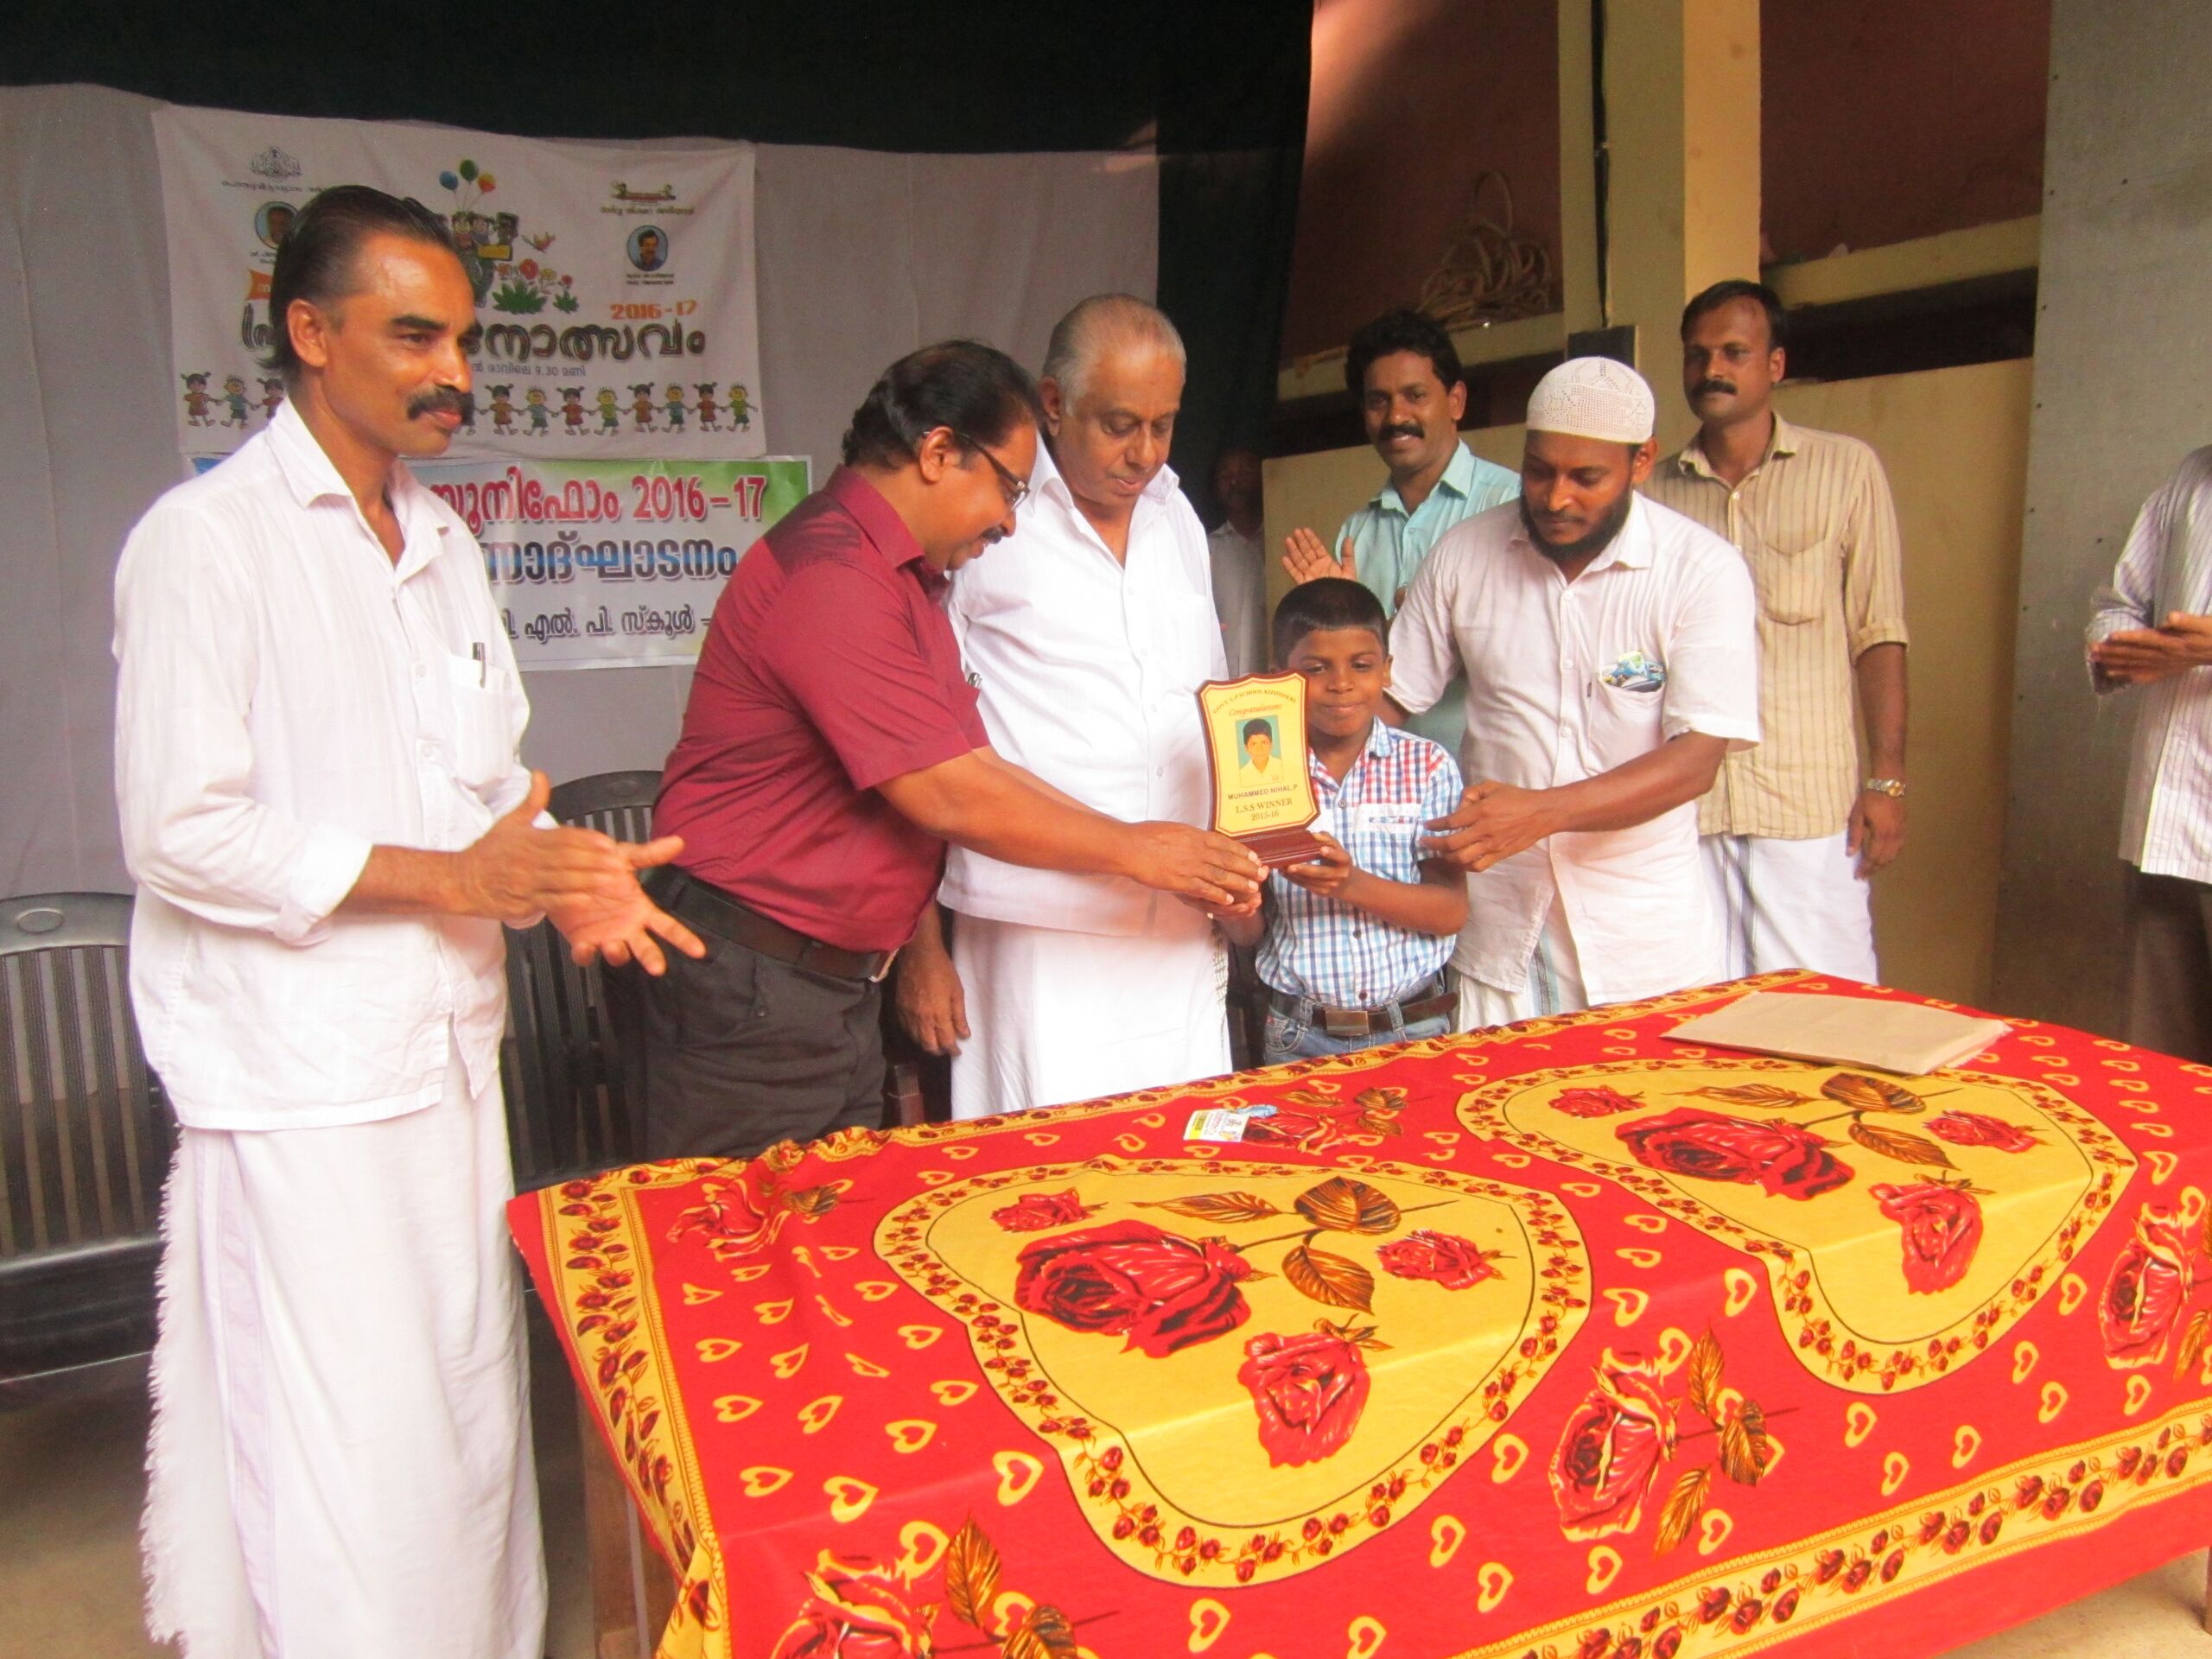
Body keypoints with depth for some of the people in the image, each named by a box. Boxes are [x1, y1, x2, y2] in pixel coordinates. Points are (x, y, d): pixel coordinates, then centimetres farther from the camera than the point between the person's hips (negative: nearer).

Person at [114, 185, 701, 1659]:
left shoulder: (442, 542, 13)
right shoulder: (205, 541, -10)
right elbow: (182, 835, -15)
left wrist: (565, 878, -1)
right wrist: (456, 878, -18)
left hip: (452, 1051, 7)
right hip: (302, 1086, -7)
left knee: (474, 1415, 17)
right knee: (349, 1472, 1)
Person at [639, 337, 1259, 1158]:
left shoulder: (907, 578, 14)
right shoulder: (829, 575, -19)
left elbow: (980, 766, 12)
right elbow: (948, 796, -22)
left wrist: (1180, 857, 5)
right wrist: (1135, 852, -10)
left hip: (843, 981, 10)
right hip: (751, 988, -10)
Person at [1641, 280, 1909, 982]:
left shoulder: (1846, 469, 5)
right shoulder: (1653, 491, 9)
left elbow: (1878, 635, 3)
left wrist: (1886, 780, -4)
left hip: (1811, 804, -2)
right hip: (1682, 802, 2)